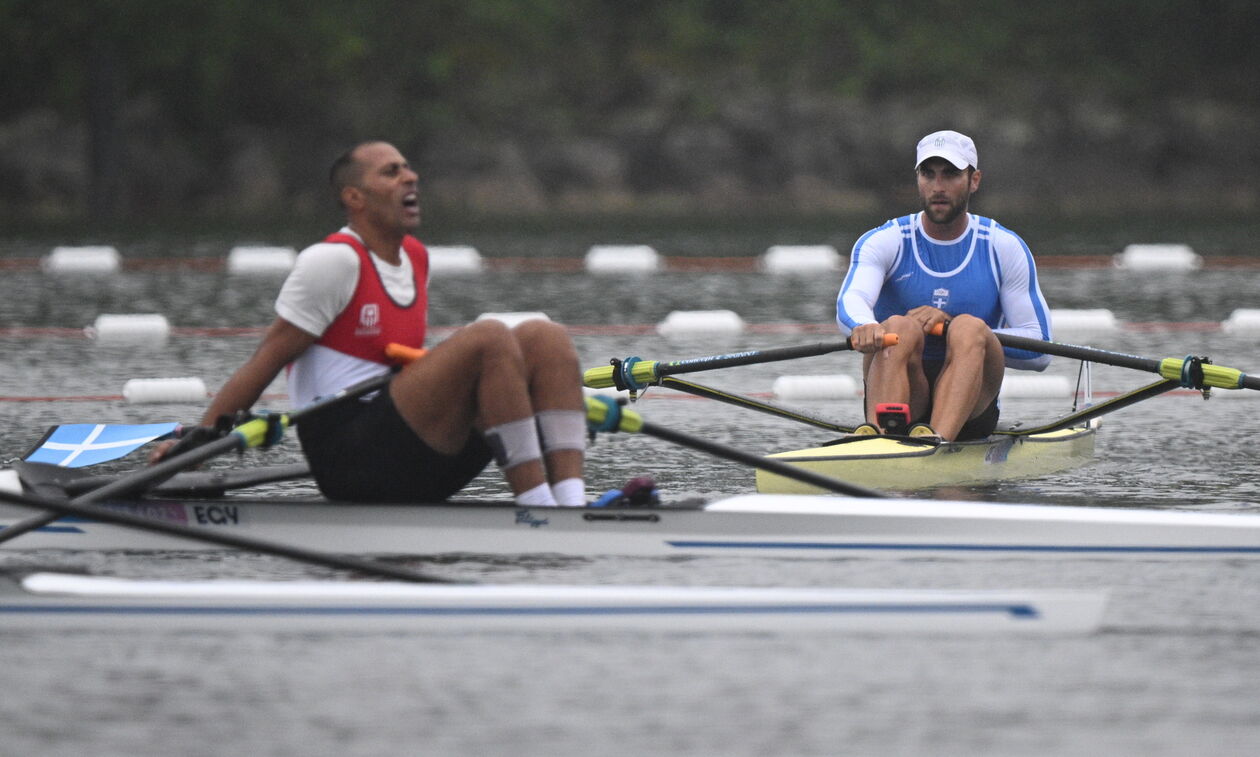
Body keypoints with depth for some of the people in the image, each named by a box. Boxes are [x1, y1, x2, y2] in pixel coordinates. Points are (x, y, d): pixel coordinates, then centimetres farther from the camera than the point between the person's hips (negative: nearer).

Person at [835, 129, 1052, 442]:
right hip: (905, 401, 0)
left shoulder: (1005, 248, 6)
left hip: (971, 410, 0)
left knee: (969, 327, -28)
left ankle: (939, 437, -54)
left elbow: (1039, 352, -1)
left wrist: (952, 328, -15)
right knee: (899, 327, -29)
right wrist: (864, 327, -46)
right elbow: (850, 302, -20)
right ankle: (875, 434, -55)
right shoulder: (883, 243, 3)